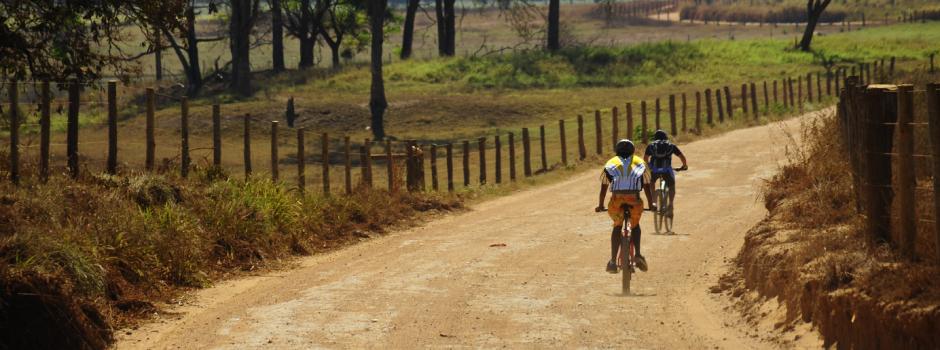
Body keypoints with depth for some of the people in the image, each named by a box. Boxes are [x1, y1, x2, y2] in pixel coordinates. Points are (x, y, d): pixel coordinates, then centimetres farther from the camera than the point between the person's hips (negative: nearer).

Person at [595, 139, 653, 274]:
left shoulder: (611, 164, 22)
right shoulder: (640, 163, 23)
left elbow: (603, 188, 24)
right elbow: (647, 187, 23)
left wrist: (600, 205, 35)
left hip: (616, 201, 0)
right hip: (634, 201, 0)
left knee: (617, 226, 23)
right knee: (635, 226, 26)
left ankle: (613, 261, 11)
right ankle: (637, 254, 4)